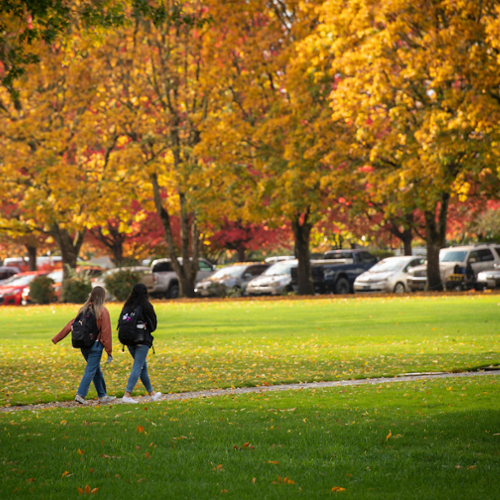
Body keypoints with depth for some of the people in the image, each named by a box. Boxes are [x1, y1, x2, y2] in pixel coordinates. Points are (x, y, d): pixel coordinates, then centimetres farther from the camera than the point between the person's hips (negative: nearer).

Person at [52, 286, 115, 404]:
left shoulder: (84, 309, 8)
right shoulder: (103, 311, -8)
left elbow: (71, 324, 7)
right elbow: (106, 331, -9)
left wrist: (57, 338, 12)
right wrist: (109, 351, -5)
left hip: (84, 345, 6)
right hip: (96, 345, -6)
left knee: (96, 370, 16)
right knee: (91, 370, -5)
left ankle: (103, 395, 23)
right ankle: (80, 395, -15)